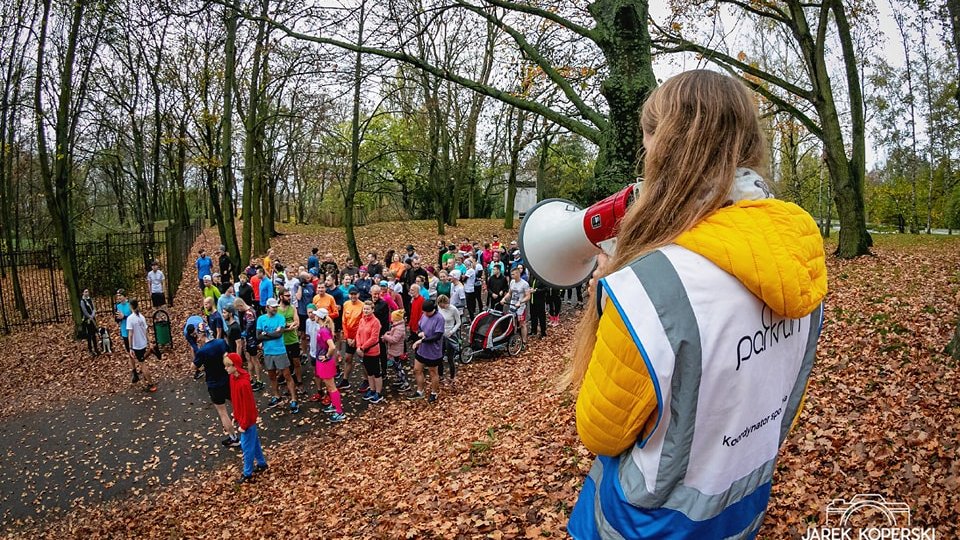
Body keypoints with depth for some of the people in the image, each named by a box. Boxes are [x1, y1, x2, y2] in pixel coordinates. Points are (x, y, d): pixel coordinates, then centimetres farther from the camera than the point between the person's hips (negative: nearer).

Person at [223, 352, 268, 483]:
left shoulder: (244, 383, -32)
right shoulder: (233, 377, -4)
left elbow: (248, 406, -24)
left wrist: (244, 425, -17)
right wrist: (236, 417, 15)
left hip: (247, 420, -9)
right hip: (242, 417, 9)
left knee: (247, 446, 8)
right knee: (254, 442, 23)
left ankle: (247, 473, 24)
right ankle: (261, 463, 39)